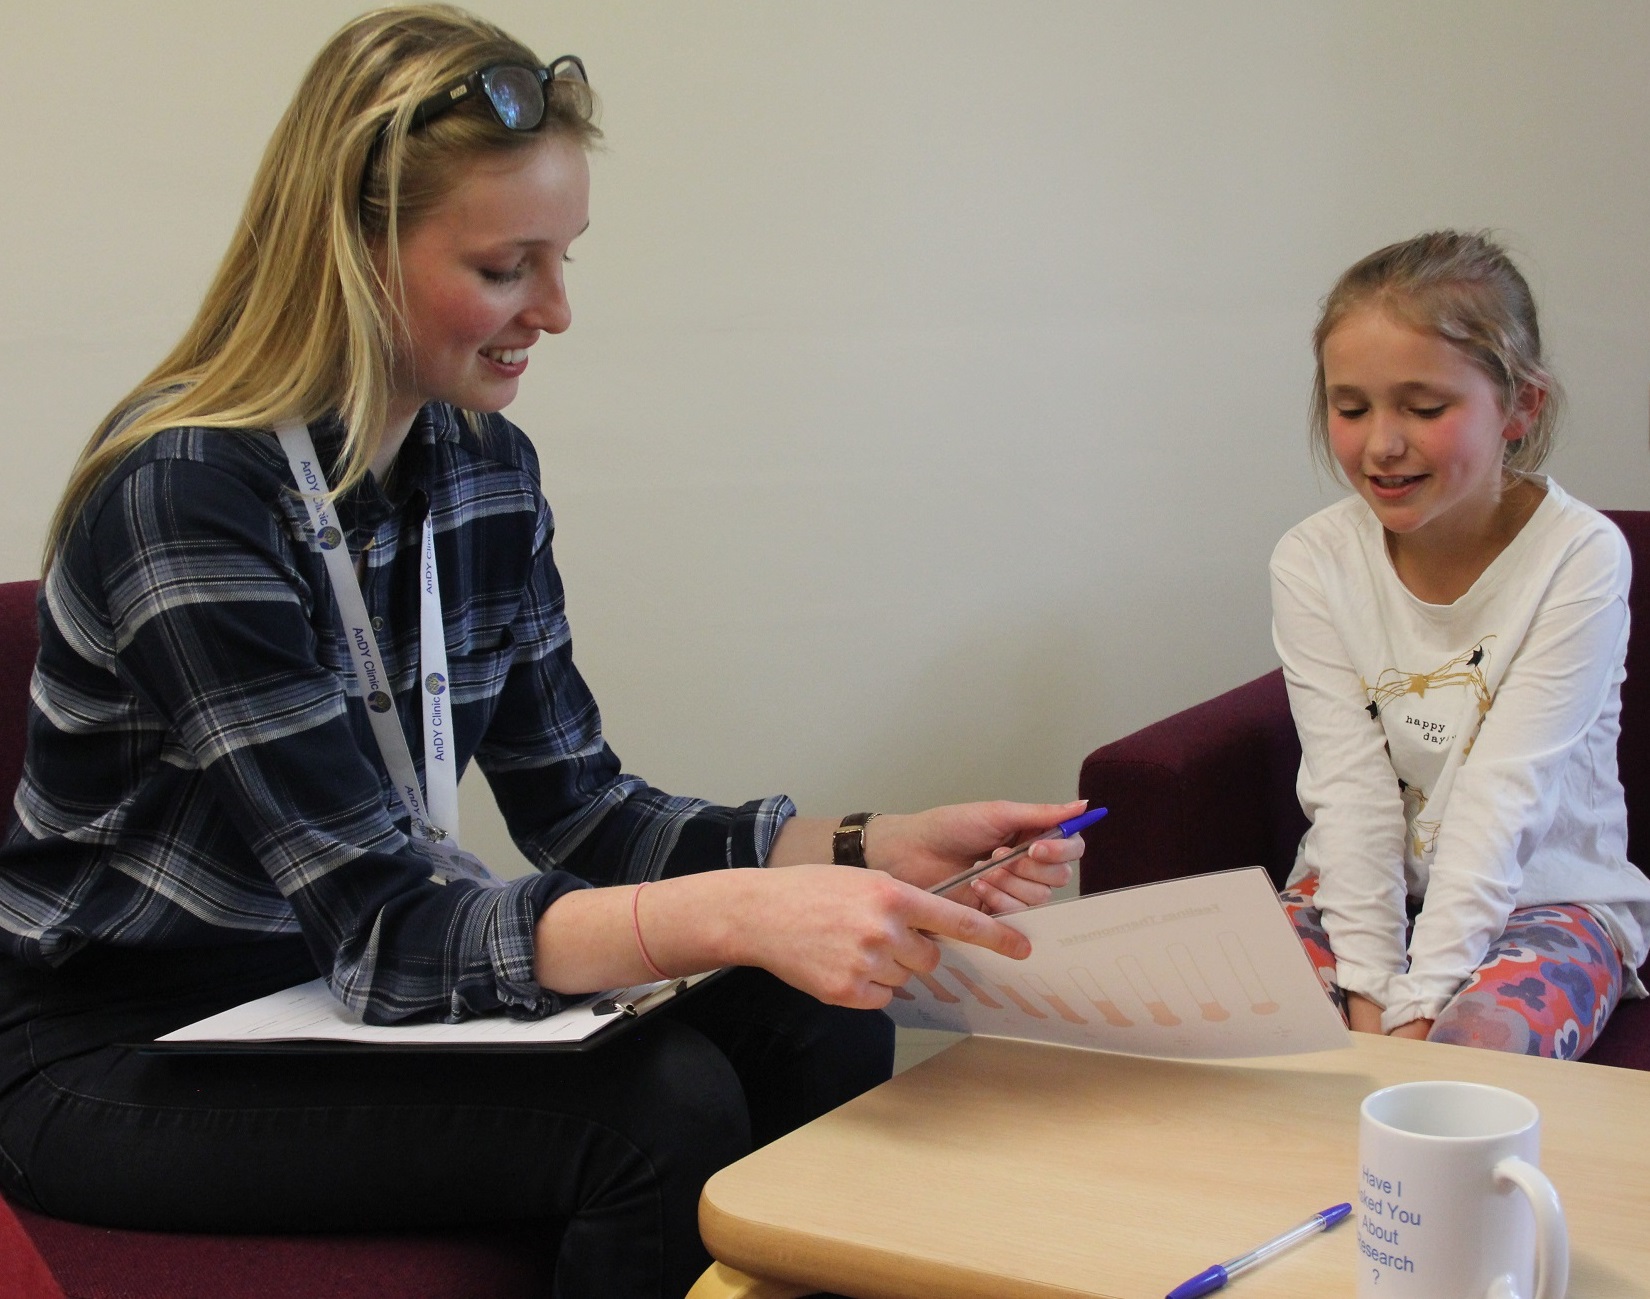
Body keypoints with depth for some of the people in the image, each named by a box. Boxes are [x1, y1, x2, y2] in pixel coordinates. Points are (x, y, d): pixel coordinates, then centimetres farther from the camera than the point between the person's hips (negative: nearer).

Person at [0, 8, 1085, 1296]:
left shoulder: (487, 468, 0)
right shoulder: (193, 497, -24)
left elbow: (580, 811, 2)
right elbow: (380, 926, -28)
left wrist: (877, 852, -13)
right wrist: (735, 914, -41)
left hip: (331, 1003, 7)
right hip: (122, 1059, -7)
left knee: (820, 1031, -11)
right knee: (660, 1107, -25)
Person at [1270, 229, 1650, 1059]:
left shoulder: (1581, 557, -15)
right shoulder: (1312, 562, -7)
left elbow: (1503, 797, -21)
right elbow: (1351, 789, -12)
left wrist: (1418, 1005, -27)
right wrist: (1368, 988, -22)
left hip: (1541, 892, -2)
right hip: (1362, 889, 3)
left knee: (1480, 1042, -33)